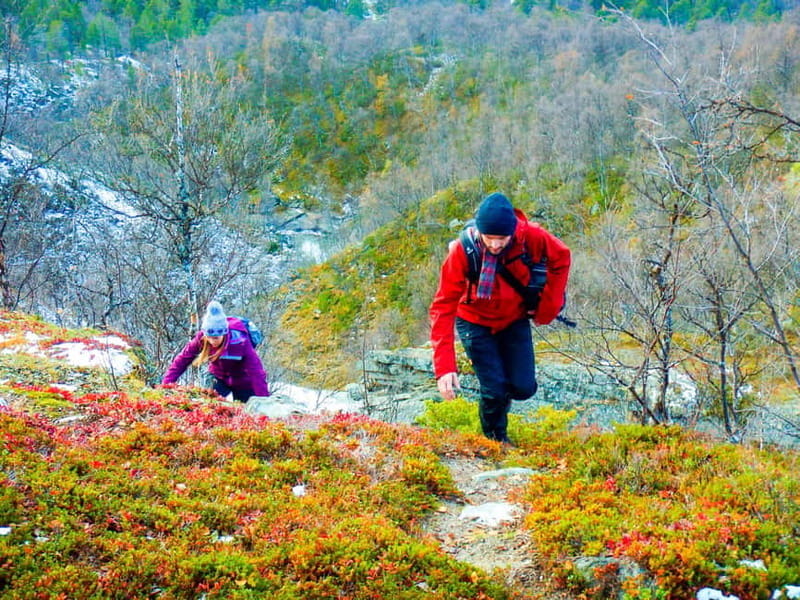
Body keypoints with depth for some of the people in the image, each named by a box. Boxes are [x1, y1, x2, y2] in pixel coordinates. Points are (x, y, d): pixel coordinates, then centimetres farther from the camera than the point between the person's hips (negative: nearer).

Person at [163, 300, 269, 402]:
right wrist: (165, 385, -24)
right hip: (219, 378, 3)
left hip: (242, 382, -3)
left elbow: (256, 372, -37)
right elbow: (182, 360, -17)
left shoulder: (240, 342, -34)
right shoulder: (201, 338, -24)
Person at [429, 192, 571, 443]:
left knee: (524, 388, -5)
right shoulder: (462, 251, -31)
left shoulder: (531, 236, -27)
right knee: (495, 390, -12)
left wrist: (547, 307, -6)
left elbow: (560, 258, -5)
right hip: (476, 322, -2)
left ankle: (499, 400, 32)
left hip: (515, 320, 3)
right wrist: (444, 368, -37)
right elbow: (443, 307, -30)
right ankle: (495, 440, 21)